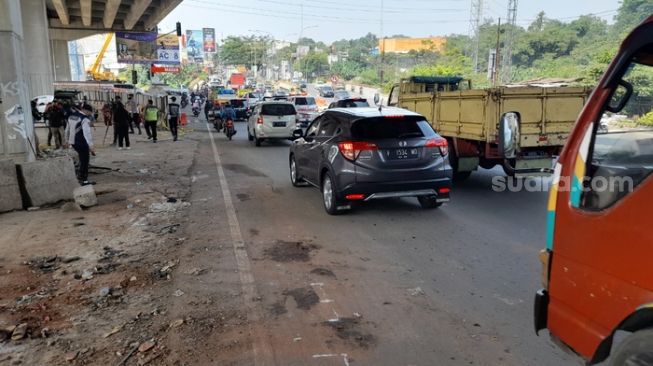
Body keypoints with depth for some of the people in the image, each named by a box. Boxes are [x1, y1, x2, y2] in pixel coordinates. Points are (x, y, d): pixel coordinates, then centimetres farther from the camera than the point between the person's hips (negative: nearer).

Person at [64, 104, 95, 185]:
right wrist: (91, 145, -33)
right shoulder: (85, 119, -16)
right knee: (85, 160, 1)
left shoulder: (71, 116, 11)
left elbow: (67, 129, 21)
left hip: (73, 141, 8)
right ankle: (84, 180, 3)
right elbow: (87, 132, -27)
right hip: (81, 142, -8)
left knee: (83, 158, 24)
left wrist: (67, 140, 33)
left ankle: (81, 175, 31)